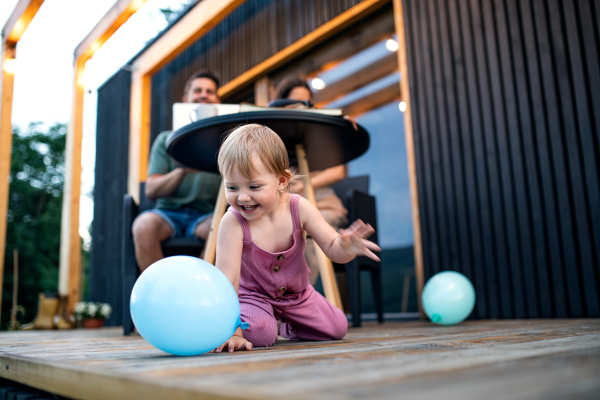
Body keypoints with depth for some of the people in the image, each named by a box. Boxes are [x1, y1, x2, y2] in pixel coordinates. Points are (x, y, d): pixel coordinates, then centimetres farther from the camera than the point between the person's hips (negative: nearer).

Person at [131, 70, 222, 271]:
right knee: (144, 225, -33)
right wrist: (182, 171, -16)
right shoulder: (167, 140, 14)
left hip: (205, 214, 0)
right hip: (168, 212, 1)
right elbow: (151, 190, 3)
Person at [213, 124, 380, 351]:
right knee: (258, 334, -30)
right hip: (252, 294, -3)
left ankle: (289, 327, 32)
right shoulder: (233, 222, -31)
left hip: (297, 292, 4)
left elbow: (331, 248, -20)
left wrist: (346, 248, -45)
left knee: (336, 329, 4)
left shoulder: (299, 208, -24)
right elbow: (226, 280, -32)